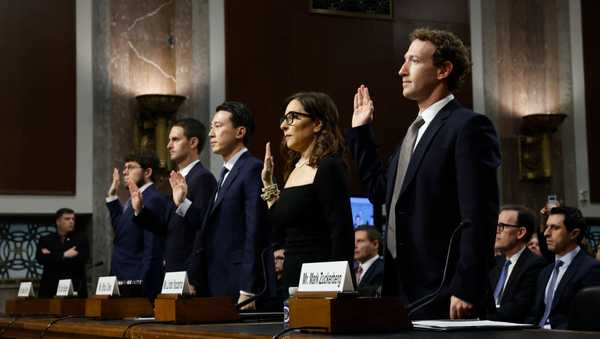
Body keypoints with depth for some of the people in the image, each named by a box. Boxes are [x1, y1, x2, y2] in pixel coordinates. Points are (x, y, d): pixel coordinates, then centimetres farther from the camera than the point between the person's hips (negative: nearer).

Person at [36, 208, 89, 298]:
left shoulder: (80, 238, 9)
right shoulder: (45, 240, 12)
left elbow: (81, 259, -7)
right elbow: (40, 259, -5)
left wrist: (51, 256, -5)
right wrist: (64, 255, -12)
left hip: (75, 288, 0)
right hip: (50, 289, 0)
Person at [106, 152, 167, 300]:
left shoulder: (154, 200, -14)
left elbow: (152, 250, -18)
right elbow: (121, 230, 22)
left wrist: (142, 287, -21)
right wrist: (112, 197, 18)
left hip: (139, 284, -9)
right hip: (123, 280, 9)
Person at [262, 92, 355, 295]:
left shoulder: (329, 168, -9)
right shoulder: (294, 169, 15)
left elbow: (342, 234, -16)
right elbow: (280, 236, 17)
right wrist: (268, 184, 15)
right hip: (292, 279, 8)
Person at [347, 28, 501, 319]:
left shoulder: (469, 126, -11)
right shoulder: (416, 130, 17)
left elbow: (479, 216, -18)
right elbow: (380, 190, 24)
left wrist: (466, 291, -22)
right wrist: (360, 131, 22)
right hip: (402, 292, 9)